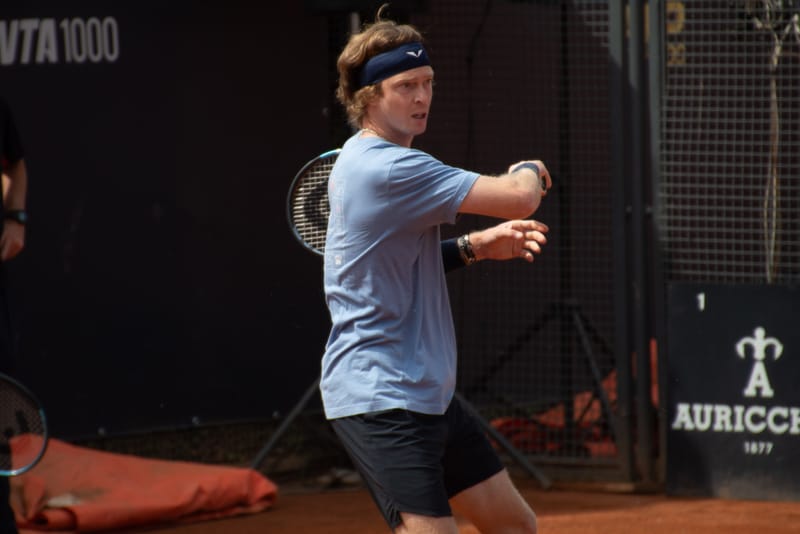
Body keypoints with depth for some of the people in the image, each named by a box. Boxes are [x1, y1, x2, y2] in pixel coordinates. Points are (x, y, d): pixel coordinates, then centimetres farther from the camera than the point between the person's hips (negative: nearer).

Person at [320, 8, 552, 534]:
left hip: (428, 393, 11)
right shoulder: (390, 170, -20)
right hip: (380, 400, -11)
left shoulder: (364, 160, 12)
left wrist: (475, 246, 11)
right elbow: (519, 198, -20)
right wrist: (530, 169, 4)